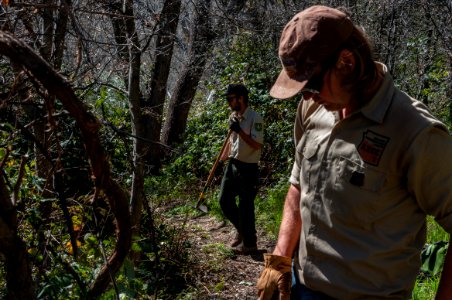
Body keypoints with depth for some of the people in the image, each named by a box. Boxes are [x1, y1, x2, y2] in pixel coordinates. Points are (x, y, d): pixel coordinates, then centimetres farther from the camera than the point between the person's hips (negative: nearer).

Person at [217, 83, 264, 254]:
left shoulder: (254, 118, -16)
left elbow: (257, 145, -22)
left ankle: (249, 243, 15)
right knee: (225, 200, 12)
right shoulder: (233, 117, 8)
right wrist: (223, 157, 18)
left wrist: (240, 131, -28)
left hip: (247, 168, -8)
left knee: (245, 206, -1)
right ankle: (241, 230, 33)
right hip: (232, 165, 8)